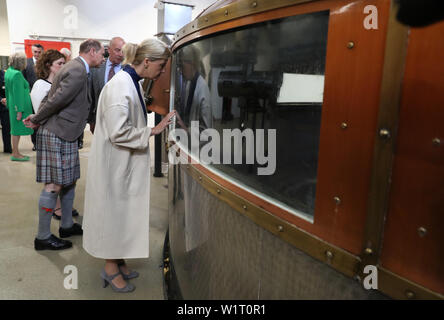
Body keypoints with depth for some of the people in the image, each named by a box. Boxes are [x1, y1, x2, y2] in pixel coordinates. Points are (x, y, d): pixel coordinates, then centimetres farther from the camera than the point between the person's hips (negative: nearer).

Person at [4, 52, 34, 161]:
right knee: (18, 130, -2)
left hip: (13, 105, 9)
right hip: (20, 106, -9)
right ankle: (15, 154, 5)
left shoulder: (8, 71, 11)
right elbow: (18, 93, -20)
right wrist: (19, 110, -20)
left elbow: (7, 90, 17)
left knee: (16, 130, 15)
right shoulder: (17, 74, -18)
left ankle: (16, 153, 23)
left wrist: (9, 104, 23)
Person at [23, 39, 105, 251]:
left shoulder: (76, 68, 16)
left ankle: (67, 225, 29)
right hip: (57, 134, -10)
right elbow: (56, 100, -21)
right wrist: (37, 121, -8)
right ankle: (42, 237, 9)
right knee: (54, 185, -3)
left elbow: (52, 98, 17)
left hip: (64, 133, 10)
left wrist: (37, 119, 11)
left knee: (69, 181, 16)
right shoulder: (78, 71, -17)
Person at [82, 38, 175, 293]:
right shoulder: (120, 85, -22)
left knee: (122, 211, 18)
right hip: (115, 163, -9)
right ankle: (111, 268, 24)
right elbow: (118, 133, -26)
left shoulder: (134, 83, 8)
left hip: (127, 162, 9)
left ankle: (118, 260, 34)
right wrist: (153, 131, -21)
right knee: (113, 210, 5)